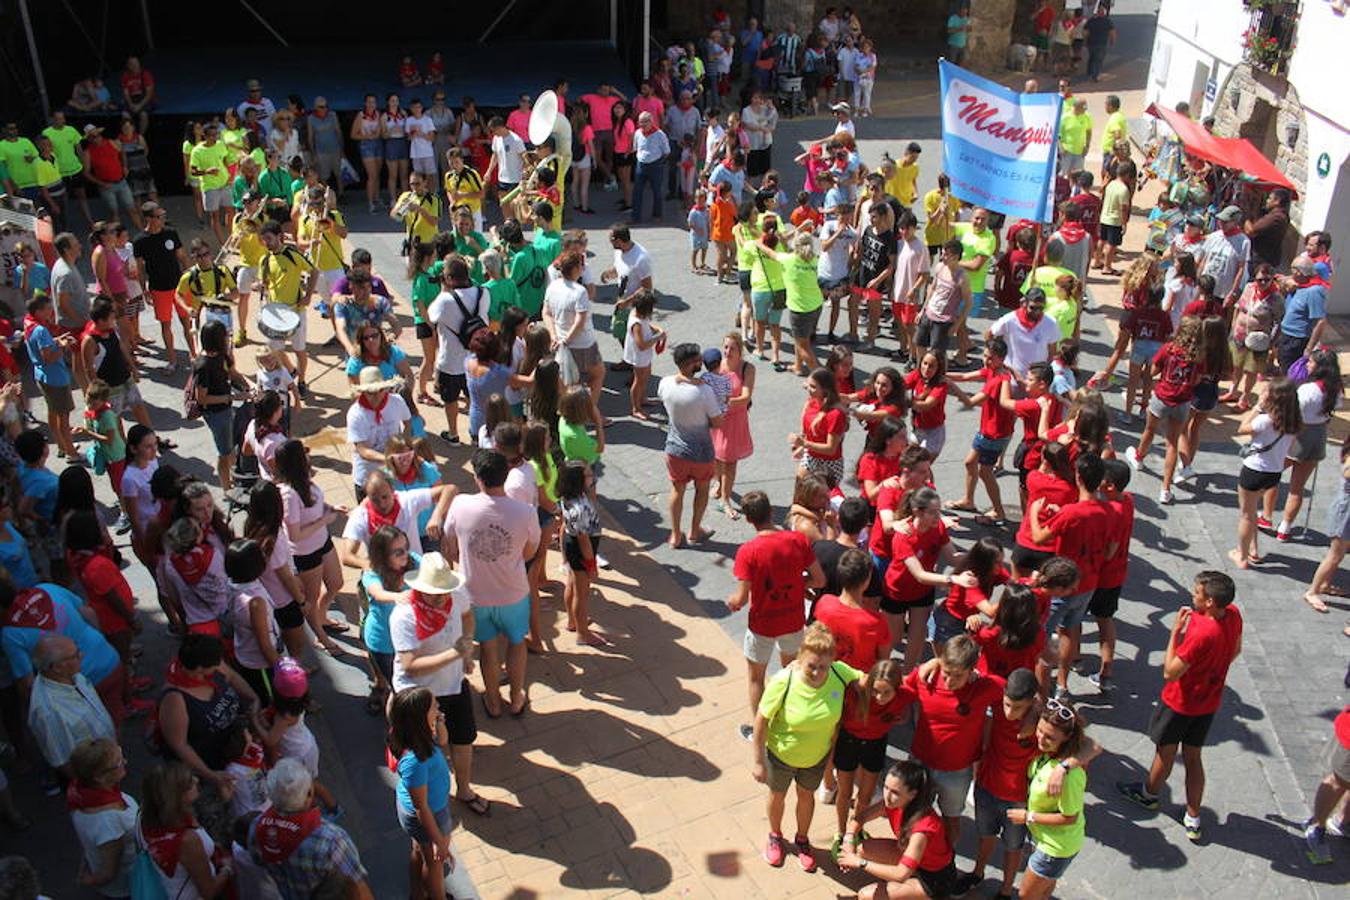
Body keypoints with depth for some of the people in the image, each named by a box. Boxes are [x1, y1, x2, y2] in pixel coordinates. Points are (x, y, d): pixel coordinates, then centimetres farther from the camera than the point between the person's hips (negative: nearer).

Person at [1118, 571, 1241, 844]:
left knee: (1165, 752, 19)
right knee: (1193, 757, 20)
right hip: (1209, 702, 7)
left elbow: (1170, 672, -29)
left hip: (1180, 702, -7)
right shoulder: (1233, 615, -13)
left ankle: (1149, 793, 43)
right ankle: (1193, 820, 28)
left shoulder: (1201, 632, -37)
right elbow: (1235, 650, 7)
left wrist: (1176, 630, -27)